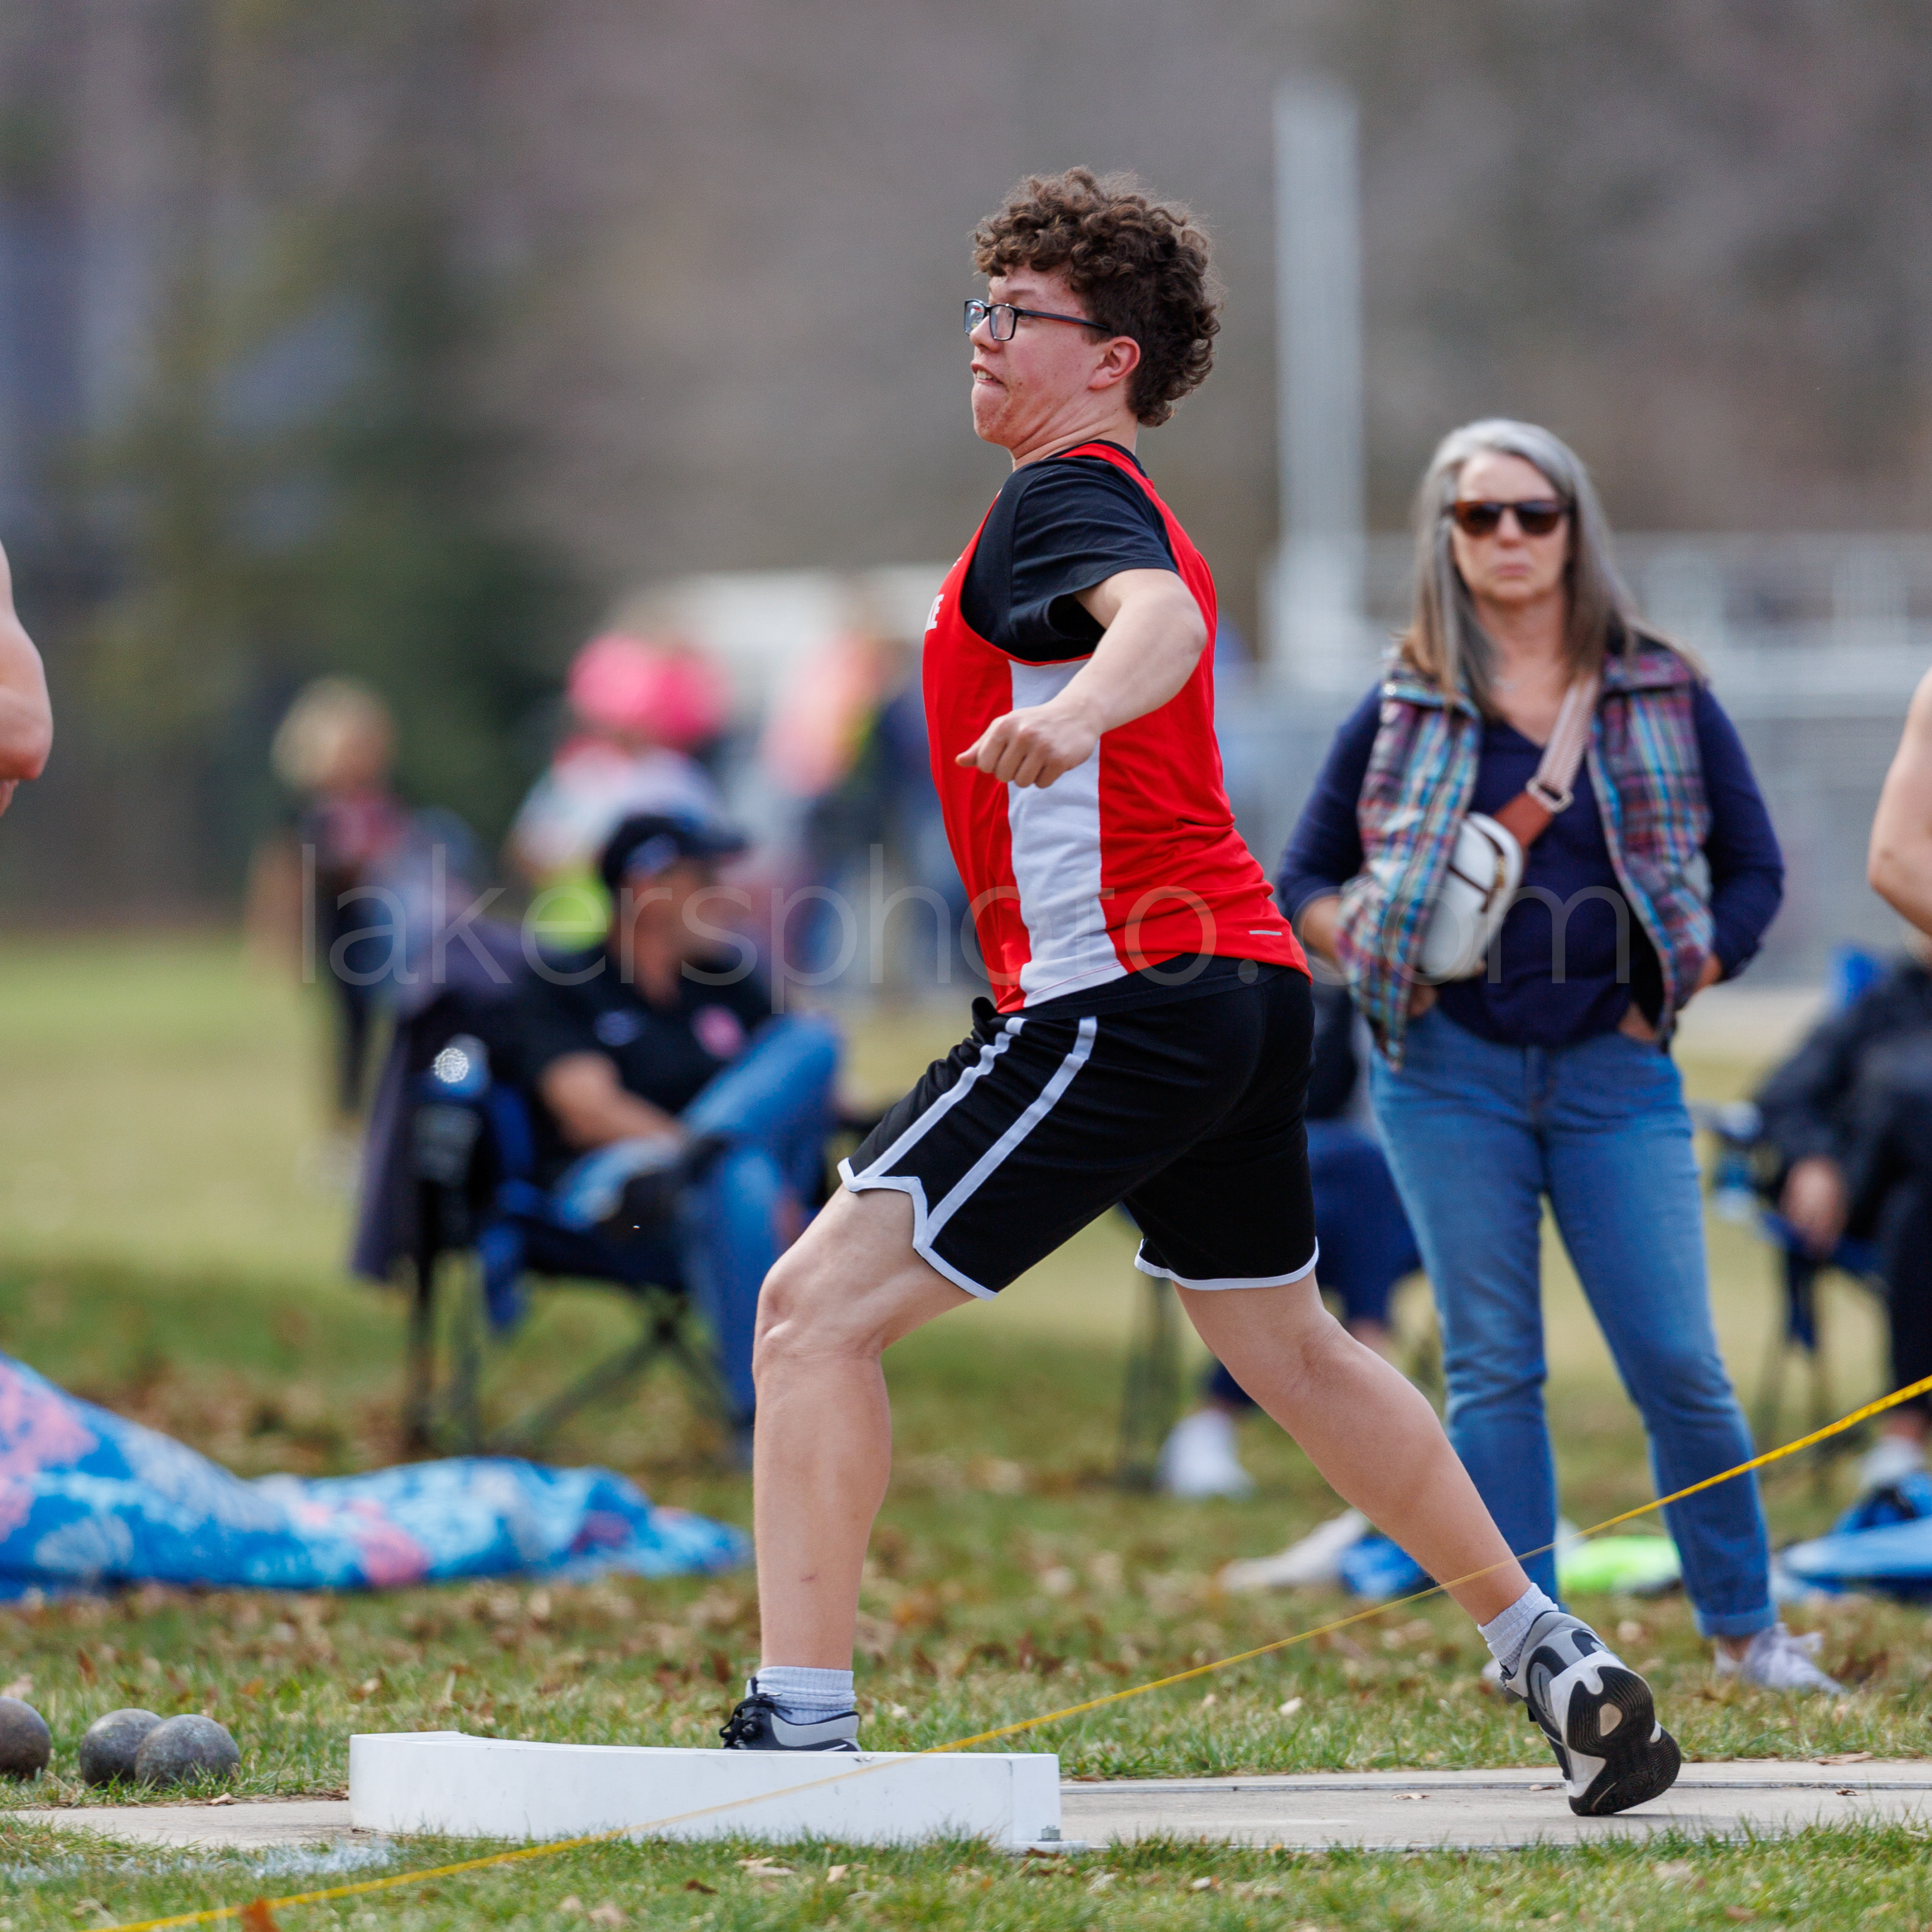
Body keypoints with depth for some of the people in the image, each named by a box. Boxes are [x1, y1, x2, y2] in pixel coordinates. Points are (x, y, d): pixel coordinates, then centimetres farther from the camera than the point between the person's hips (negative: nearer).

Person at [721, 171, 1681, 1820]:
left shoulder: (1064, 497, -9)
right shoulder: (1129, 515, 21)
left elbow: (1159, 619, -31)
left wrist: (1076, 709, -52)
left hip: (1124, 992, -10)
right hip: (1245, 985, 10)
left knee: (818, 1309, -12)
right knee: (1290, 1344, 25)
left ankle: (798, 1725, -18)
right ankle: (1554, 1656, 30)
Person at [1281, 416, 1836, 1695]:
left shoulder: (1662, 696, 6)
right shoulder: (1405, 711, 6)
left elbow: (1754, 870, 11)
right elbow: (1304, 880, 12)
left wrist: (1677, 985, -2)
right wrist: (1378, 959, -6)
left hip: (1615, 1071, 0)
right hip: (1450, 1072, 0)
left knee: (1679, 1364, -4)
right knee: (1492, 1368, 1)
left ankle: (1746, 1628, 11)